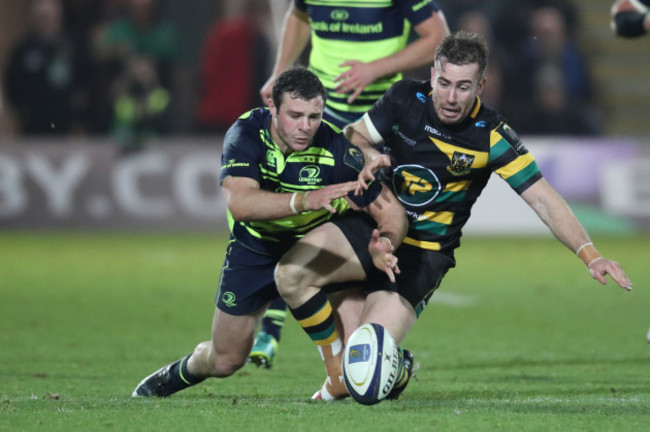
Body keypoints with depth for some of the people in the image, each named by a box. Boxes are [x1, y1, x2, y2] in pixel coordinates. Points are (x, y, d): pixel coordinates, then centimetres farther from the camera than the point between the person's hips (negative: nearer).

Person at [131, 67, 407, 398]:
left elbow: (392, 211, -21)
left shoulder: (337, 151, -28)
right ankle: (182, 372, 48)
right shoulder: (247, 133, -28)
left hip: (317, 239, -1)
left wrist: (384, 243, -44)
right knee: (224, 361, 12)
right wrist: (305, 201, -57)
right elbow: (239, 203, -43)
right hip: (254, 245, 1)